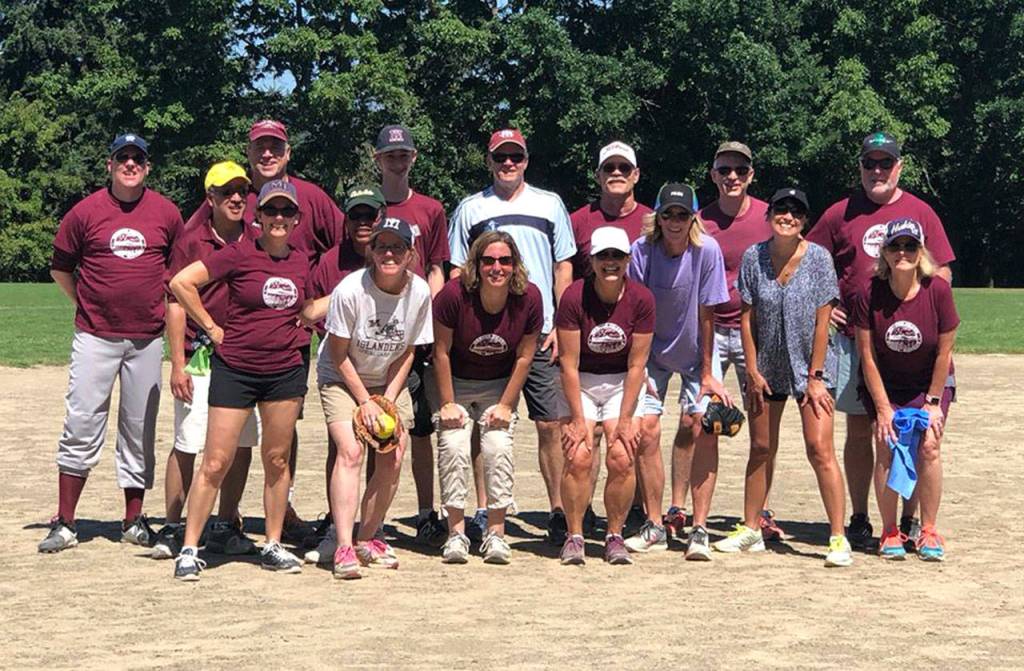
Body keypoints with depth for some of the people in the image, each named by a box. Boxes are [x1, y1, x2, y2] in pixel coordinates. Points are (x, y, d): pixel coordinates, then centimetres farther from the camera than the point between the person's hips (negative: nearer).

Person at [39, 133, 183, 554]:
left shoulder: (167, 214, 4)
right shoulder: (86, 211, 0)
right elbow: (59, 268, 10)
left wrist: (164, 308, 11)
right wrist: (88, 305, 8)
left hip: (147, 338, 2)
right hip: (96, 336, -2)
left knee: (140, 429, 7)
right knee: (81, 424, -5)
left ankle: (134, 521, 16)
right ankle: (64, 524, 0)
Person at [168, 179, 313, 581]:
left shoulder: (300, 262, 7)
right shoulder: (239, 254, -9)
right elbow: (181, 282, -12)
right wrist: (212, 328, -9)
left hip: (286, 371, 5)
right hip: (234, 370, -4)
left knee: (277, 461, 10)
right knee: (216, 463, -3)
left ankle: (273, 547, 21)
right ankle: (189, 550, 4)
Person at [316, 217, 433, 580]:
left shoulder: (419, 292, -13)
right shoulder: (350, 290, -24)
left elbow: (407, 352, -2)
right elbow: (338, 356, -14)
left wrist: (388, 400, -10)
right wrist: (365, 402, -15)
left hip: (389, 382, 4)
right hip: (341, 380, -4)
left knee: (392, 460, -4)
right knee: (350, 451, -21)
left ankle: (367, 539, 14)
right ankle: (344, 548, -24)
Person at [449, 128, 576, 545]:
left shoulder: (550, 205, 11)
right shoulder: (470, 210, 9)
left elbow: (564, 268, 11)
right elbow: (457, 273, 9)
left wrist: (561, 326, 1)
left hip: (540, 334, 0)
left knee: (550, 425, -3)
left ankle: (559, 510, 2)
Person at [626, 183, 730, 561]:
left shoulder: (707, 251, -19)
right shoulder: (641, 251, -17)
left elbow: (706, 314, -14)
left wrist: (707, 372, -10)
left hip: (695, 352, -1)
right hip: (652, 352, 1)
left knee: (701, 429, -12)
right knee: (647, 432, -6)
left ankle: (699, 528, -9)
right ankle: (655, 526, 6)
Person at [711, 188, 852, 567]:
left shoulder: (818, 258, -9)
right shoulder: (753, 257, -3)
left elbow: (822, 321, -9)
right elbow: (747, 318, 1)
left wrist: (815, 376, -11)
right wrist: (752, 370, -3)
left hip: (810, 368, -3)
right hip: (766, 367, 3)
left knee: (819, 449, -10)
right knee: (761, 449, 11)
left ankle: (838, 538, -7)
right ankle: (751, 531, 22)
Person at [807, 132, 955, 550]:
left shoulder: (920, 213, 8)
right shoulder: (841, 214, 7)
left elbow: (942, 272, 8)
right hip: (854, 339, 0)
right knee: (859, 430, 4)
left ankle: (909, 520, 11)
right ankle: (859, 520, 11)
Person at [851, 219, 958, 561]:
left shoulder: (938, 290, -19)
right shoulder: (870, 295, -18)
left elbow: (944, 352, -10)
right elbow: (867, 357, -12)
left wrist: (933, 402, -8)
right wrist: (883, 408, -13)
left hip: (930, 381, 0)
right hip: (885, 382, 0)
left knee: (929, 446, -13)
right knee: (886, 448, -12)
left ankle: (928, 532, -1)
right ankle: (889, 532, -1)